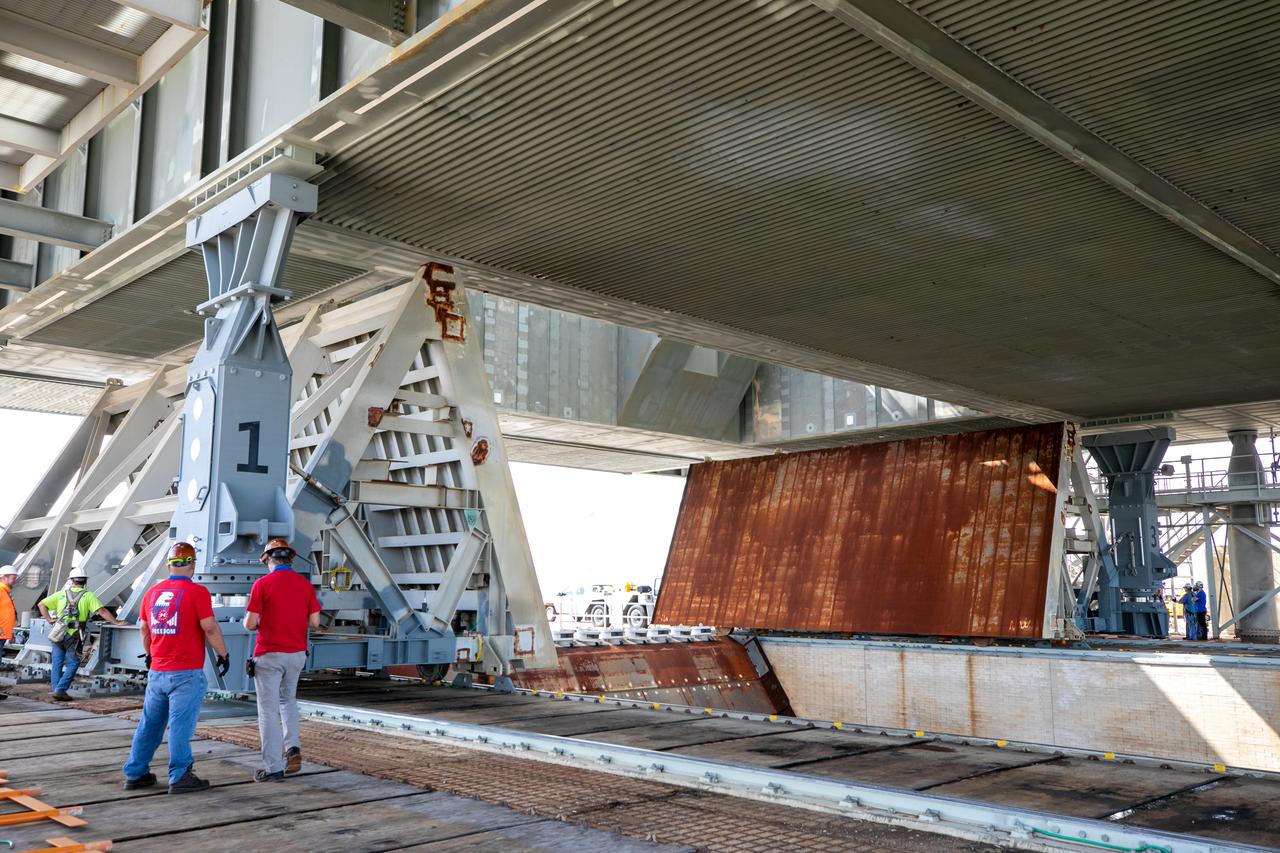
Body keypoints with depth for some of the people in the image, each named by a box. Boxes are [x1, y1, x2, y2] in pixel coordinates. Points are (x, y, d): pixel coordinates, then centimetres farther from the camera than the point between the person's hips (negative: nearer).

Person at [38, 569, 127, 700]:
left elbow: (42, 604, 8)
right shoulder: (88, 596, -3)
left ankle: (56, 688, 13)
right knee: (72, 663, 6)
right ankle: (61, 690, -2)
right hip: (74, 636, -3)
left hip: (58, 634, 3)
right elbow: (102, 611, -11)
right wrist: (116, 622, -7)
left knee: (57, 662, 13)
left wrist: (49, 620, 12)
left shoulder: (62, 594, 7)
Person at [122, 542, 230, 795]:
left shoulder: (153, 592, 9)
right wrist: (223, 655, -2)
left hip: (156, 672, 6)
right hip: (186, 674, -6)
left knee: (149, 723, 15)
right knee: (181, 724, -4)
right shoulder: (197, 592, -10)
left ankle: (135, 774, 22)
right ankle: (180, 777, -2)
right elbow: (210, 629, -14)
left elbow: (144, 630, 17)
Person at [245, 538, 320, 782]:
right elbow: (314, 622, 2)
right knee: (288, 700, 25)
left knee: (269, 711, 3)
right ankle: (293, 747, 7)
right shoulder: (306, 584, 2)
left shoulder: (262, 584, -10)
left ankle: (273, 768, 5)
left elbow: (249, 624, -12)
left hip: (269, 654, -4)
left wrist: (262, 625, 10)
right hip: (297, 653, 4)